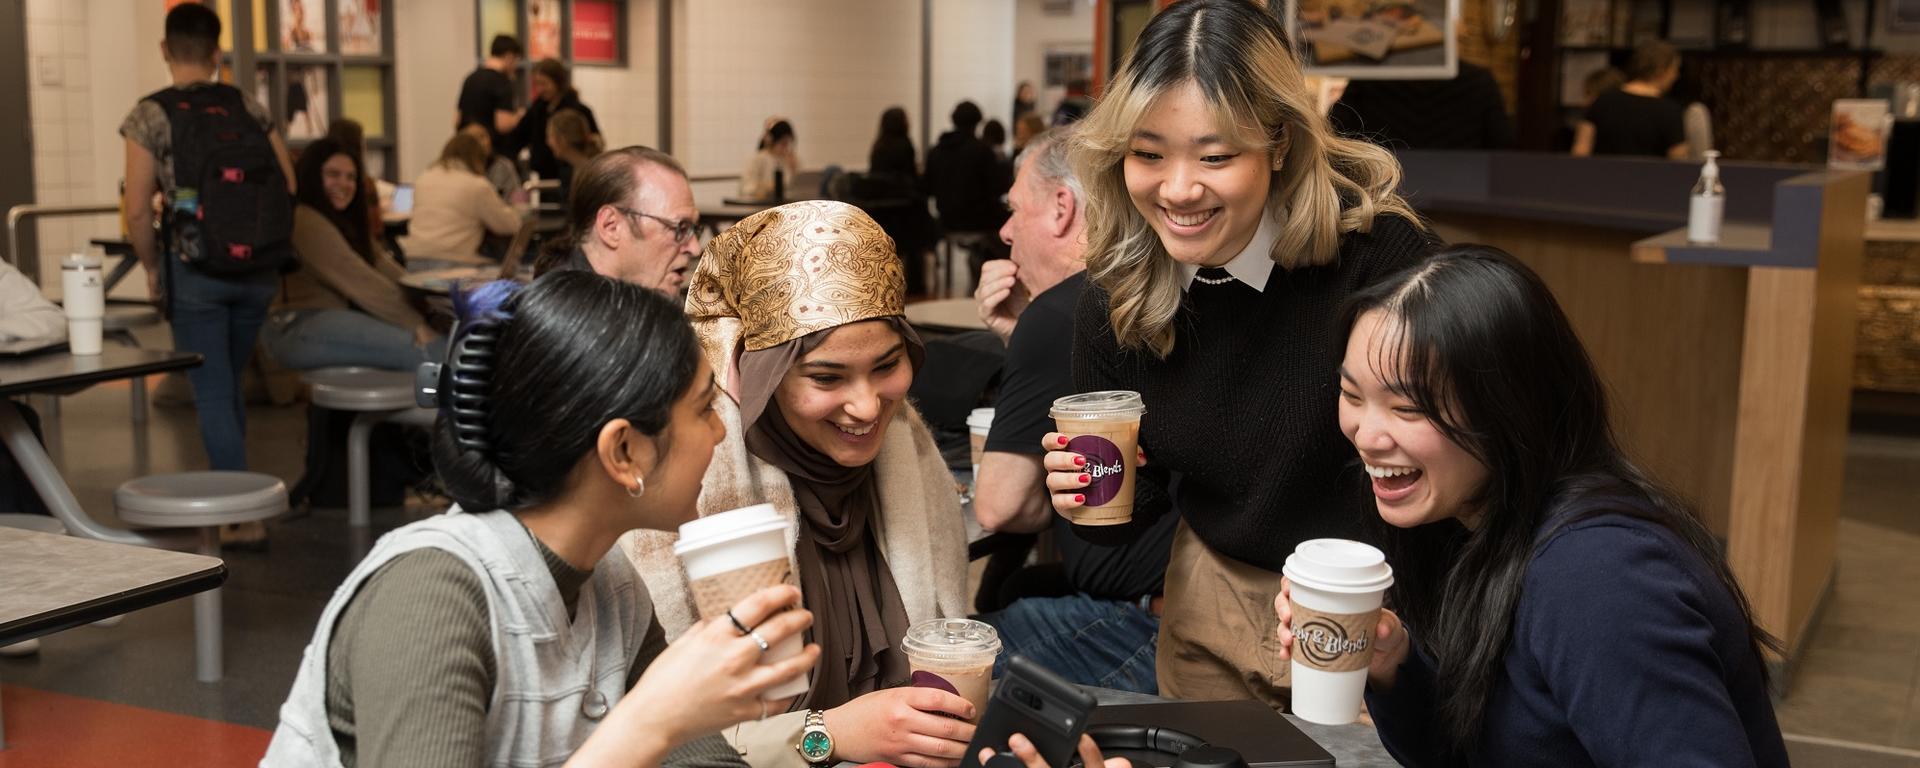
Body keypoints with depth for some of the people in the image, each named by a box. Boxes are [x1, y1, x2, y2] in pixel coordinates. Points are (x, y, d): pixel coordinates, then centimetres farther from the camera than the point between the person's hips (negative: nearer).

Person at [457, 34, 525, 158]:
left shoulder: (470, 79, 11)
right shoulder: (502, 81, -12)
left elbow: (457, 121, 15)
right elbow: (504, 125, -20)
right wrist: (518, 115, -1)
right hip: (497, 154, -8)